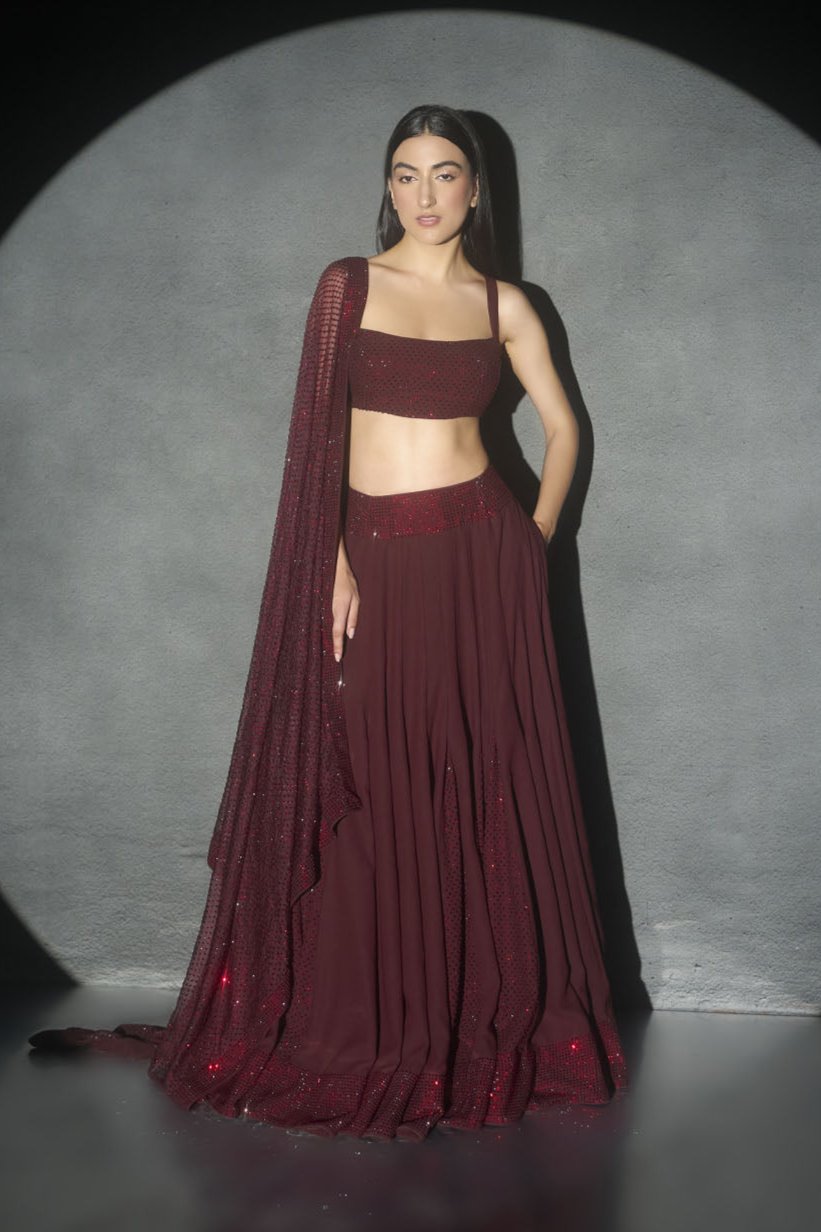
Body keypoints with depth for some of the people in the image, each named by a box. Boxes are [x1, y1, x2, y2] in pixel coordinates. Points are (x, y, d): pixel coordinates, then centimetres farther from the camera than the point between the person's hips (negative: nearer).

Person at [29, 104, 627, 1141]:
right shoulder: (349, 284, 4)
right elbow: (315, 430, 0)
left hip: (481, 560, 1)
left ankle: (497, 1023, 20)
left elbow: (563, 425, 17)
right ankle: (367, 1028, 19)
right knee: (365, 793, 3)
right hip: (373, 558, -1)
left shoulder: (503, 304, 8)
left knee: (488, 789, 4)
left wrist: (536, 537, 7)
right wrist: (333, 562, -8)